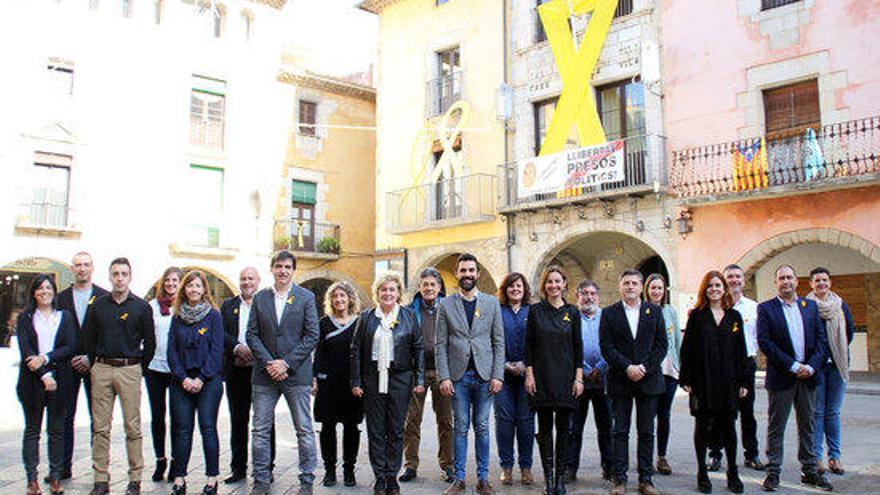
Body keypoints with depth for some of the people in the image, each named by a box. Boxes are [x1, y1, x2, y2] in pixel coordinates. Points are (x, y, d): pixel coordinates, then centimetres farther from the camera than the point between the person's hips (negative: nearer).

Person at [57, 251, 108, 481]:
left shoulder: (104, 297, 2)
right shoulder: (61, 298, 9)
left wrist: (91, 357, -9)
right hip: (67, 365, 2)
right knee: (65, 417, 6)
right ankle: (64, 467, 16)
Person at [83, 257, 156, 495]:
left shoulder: (141, 306, 2)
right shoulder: (98, 305, 8)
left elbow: (150, 343, 6)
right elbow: (89, 338, 14)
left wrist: (138, 368, 5)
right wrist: (94, 365, 10)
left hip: (129, 370, -2)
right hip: (101, 370, 2)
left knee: (132, 427, 0)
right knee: (100, 428, 4)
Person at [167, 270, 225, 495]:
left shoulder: (214, 316, 1)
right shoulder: (177, 318, 10)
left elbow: (216, 350, -4)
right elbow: (171, 350, 6)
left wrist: (201, 379, -11)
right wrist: (183, 378, -6)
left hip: (208, 380, -3)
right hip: (182, 381, 3)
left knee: (207, 428, -3)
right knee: (183, 430, 3)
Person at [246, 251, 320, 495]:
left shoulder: (306, 297, 1)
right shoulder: (260, 298, 8)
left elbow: (312, 335, -4)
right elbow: (252, 335, 5)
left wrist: (286, 363, -12)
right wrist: (268, 363, -9)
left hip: (296, 373, -2)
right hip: (265, 373, 3)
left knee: (304, 430, 3)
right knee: (260, 430, 7)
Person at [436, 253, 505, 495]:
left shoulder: (492, 303, 7)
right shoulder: (446, 305, 4)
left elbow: (499, 342, 5)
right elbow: (441, 345, 2)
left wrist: (497, 376, -3)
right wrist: (444, 377, -6)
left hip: (484, 375, 1)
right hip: (458, 376, 0)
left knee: (481, 428, 7)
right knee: (460, 428, 5)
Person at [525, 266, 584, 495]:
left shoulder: (572, 312, 5)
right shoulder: (535, 310, 2)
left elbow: (578, 347, 6)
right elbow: (528, 344, 1)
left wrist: (578, 377, 0)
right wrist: (529, 374, -5)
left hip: (565, 378, 1)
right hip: (542, 377, -1)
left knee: (563, 428, 4)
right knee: (545, 428, 3)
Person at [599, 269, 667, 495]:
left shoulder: (654, 311, 8)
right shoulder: (609, 313, 4)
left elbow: (662, 344, 3)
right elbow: (606, 347, -3)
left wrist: (645, 367, -10)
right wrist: (627, 367, -14)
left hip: (648, 379, 1)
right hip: (620, 381, -1)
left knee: (646, 432, 6)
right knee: (620, 431, 2)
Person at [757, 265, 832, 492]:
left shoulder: (811, 306, 9)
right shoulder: (765, 308, -3)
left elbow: (821, 339, 5)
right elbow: (765, 343, -10)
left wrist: (811, 366, -9)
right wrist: (793, 366, -14)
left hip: (808, 375, 4)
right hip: (781, 377, -4)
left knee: (807, 426, 12)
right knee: (776, 427, 4)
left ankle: (809, 471, 24)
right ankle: (773, 472, 12)